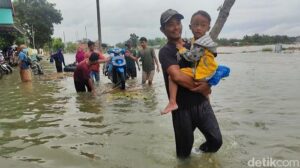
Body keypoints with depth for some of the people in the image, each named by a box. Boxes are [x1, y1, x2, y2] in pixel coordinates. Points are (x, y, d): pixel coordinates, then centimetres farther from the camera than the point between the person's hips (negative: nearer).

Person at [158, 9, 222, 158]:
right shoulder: (165, 51, -10)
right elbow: (178, 76, -24)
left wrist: (207, 83, -12)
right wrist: (201, 88, -12)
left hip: (202, 103, 5)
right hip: (182, 107, -5)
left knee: (216, 140, 9)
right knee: (184, 151, 10)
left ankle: (199, 152, 38)